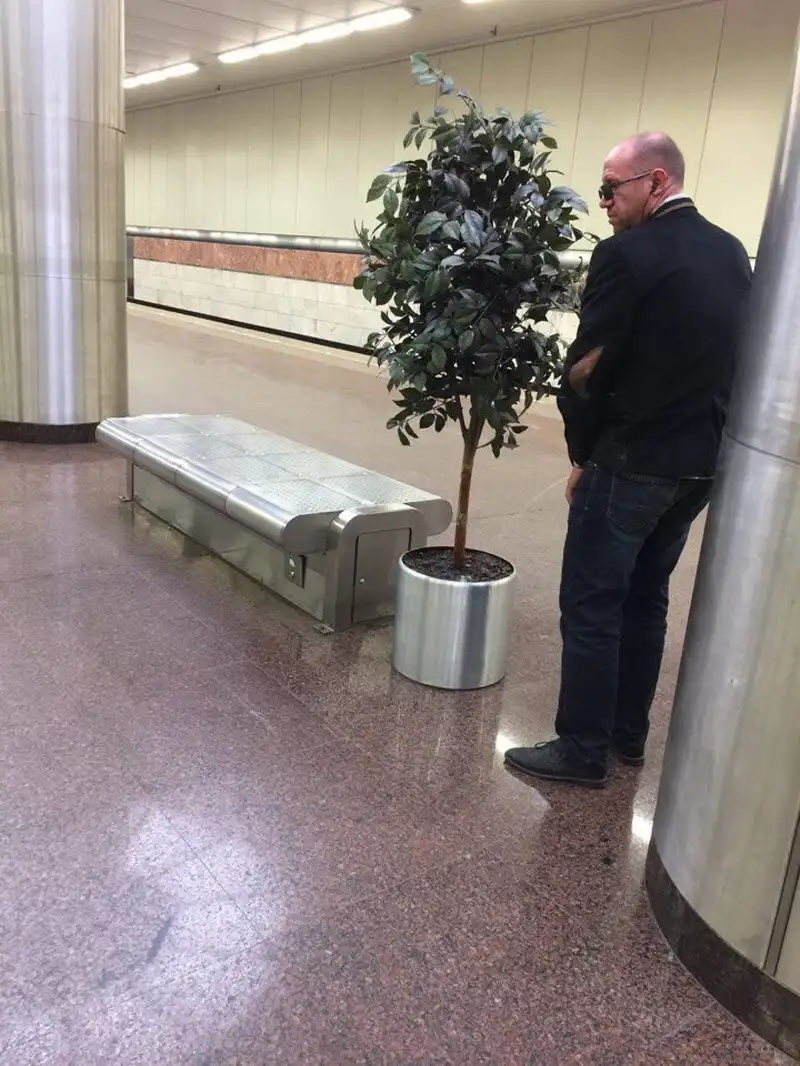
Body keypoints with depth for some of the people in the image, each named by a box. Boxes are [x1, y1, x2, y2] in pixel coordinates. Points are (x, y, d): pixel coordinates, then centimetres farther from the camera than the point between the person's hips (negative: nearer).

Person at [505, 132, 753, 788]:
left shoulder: (628, 253, -14)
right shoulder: (733, 253, 9)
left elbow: (586, 369, -13)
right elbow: (728, 360, 13)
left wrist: (583, 453, 0)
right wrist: (698, 435, 13)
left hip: (631, 461, -8)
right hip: (701, 461, 8)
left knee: (591, 606, 3)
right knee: (646, 599, 18)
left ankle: (583, 751, 11)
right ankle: (629, 734, 29)